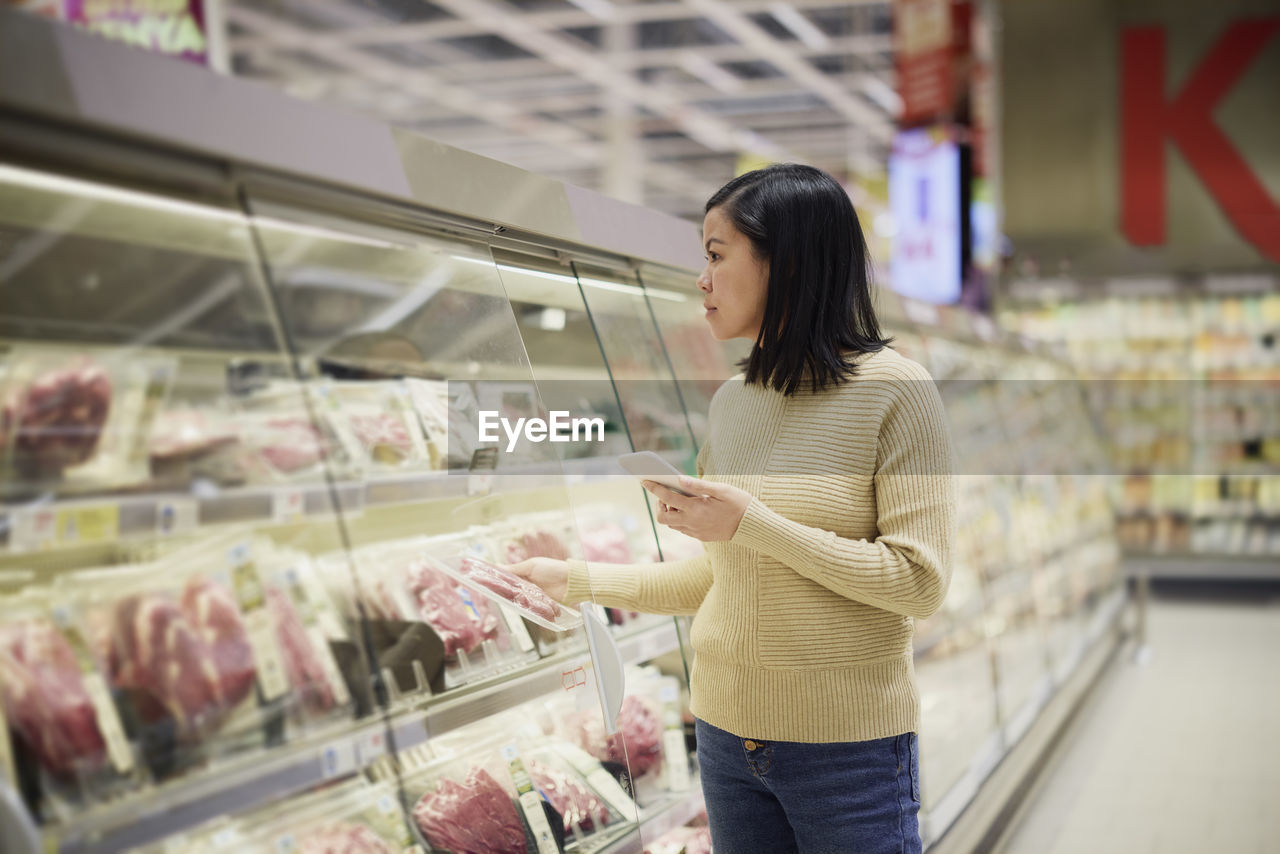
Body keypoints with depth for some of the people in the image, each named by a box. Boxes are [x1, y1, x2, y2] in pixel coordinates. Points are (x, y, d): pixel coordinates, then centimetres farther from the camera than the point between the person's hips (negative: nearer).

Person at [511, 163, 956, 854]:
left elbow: (921, 582, -16)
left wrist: (754, 523, -20)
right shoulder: (731, 401, 7)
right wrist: (576, 580, 8)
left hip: (851, 746, -5)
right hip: (728, 734, 6)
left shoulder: (892, 388, -11)